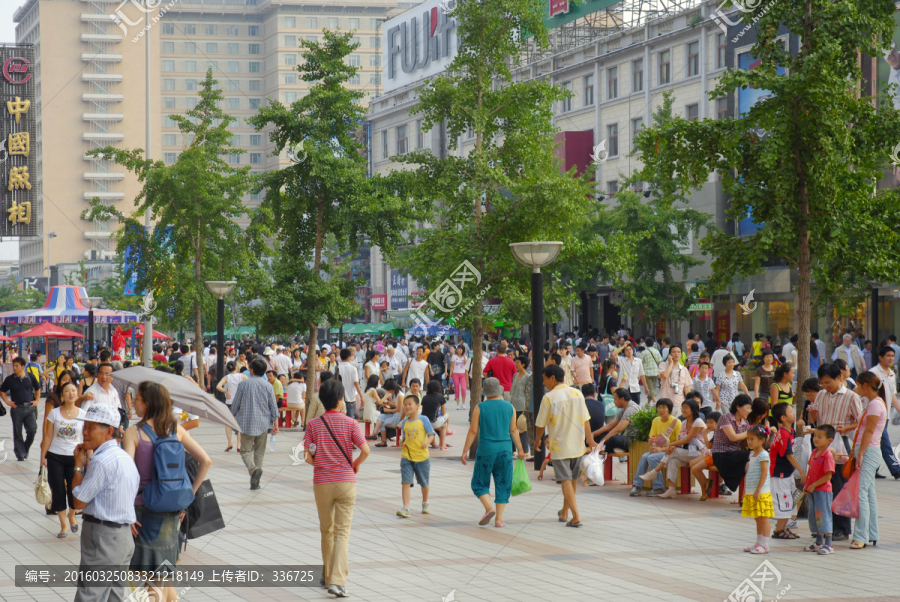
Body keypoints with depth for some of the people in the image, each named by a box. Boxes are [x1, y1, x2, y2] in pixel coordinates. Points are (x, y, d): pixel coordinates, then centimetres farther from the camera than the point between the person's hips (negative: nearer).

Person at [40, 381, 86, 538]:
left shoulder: (83, 414, -1)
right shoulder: (54, 413, -1)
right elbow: (48, 436, 3)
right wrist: (43, 456, 2)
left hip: (75, 457, 0)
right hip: (55, 456, 0)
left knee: (74, 491, 0)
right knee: (58, 492, 1)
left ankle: (72, 516, 30)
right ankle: (64, 524, 15)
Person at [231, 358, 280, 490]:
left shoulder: (243, 384, -4)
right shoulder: (268, 386, 0)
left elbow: (235, 404, 1)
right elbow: (273, 407, 2)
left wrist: (232, 419, 16)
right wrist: (275, 423, 10)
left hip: (246, 423, -2)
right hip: (263, 424, 2)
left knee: (246, 451, 4)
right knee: (259, 452, 12)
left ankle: (253, 469, -26)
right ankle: (255, 482, 11)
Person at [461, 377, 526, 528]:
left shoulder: (480, 407, -4)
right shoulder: (509, 407, 3)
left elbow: (473, 431, -4)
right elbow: (513, 430, 5)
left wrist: (465, 451, 0)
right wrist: (520, 449, 14)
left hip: (486, 449, -2)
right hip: (505, 450, 2)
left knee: (480, 483, 9)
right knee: (503, 485, 9)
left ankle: (489, 507, -14)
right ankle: (499, 519, 4)